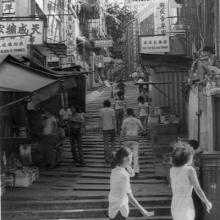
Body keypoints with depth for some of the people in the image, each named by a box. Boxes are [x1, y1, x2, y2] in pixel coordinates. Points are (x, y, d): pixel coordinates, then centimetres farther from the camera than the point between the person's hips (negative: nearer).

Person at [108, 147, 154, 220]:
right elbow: (129, 197, -24)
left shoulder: (115, 171, 3)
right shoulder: (123, 175, -23)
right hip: (119, 211, -9)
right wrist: (143, 211, -22)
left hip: (113, 209, 9)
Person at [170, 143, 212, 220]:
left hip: (175, 206, 6)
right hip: (186, 207, -6)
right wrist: (207, 203, 4)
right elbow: (198, 190, -12)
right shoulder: (190, 170, -13)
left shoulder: (172, 170, 5)